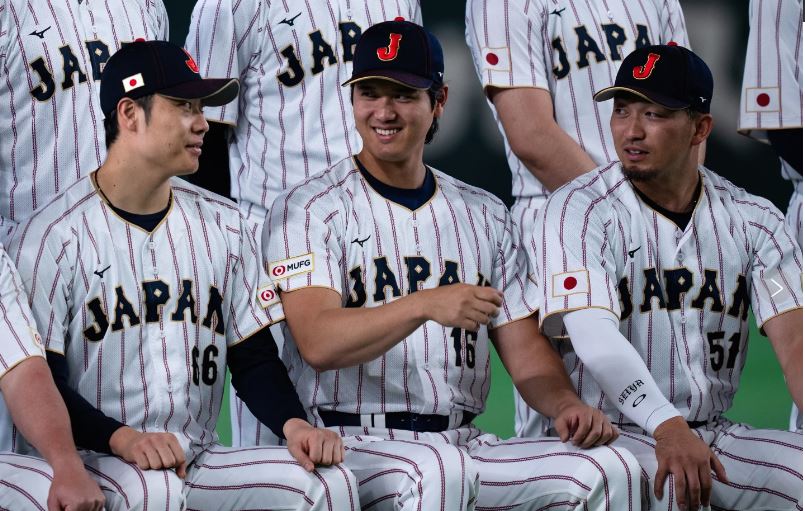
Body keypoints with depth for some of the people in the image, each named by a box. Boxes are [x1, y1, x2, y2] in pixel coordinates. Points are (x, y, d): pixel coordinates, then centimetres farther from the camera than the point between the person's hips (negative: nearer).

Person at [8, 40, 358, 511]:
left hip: (201, 461, 5)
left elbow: (254, 357, 13)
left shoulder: (222, 225, 14)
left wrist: (293, 423, -9)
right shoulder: (53, 236, -3)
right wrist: (122, 438, -26)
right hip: (94, 462, -5)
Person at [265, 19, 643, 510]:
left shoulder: (485, 215, 18)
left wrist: (566, 405, -10)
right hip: (352, 446, -5)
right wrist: (425, 306, -30)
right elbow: (318, 344, -14)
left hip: (462, 444, 5)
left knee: (608, 468, -19)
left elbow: (525, 349, 14)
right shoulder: (308, 209, 2)